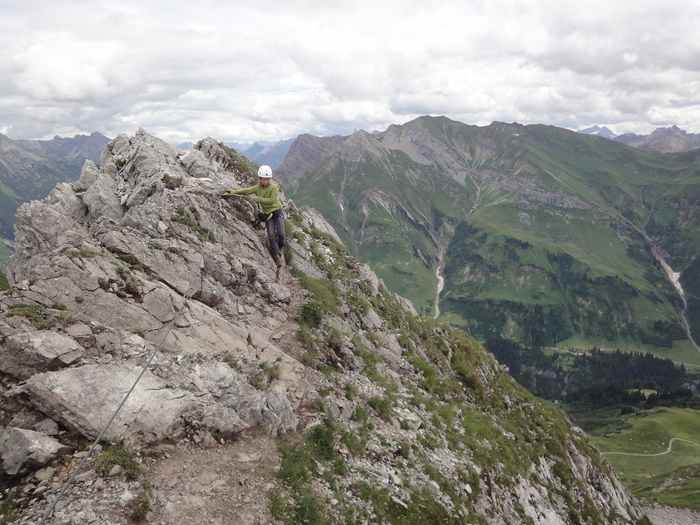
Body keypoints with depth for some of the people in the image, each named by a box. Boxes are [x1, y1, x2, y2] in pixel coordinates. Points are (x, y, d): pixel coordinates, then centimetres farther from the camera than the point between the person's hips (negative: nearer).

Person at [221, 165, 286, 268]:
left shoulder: (274, 187, -11)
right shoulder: (258, 187, 4)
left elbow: (272, 200, -18)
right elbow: (246, 191, 0)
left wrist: (258, 198, -16)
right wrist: (233, 191, -11)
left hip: (277, 211, -3)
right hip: (267, 213, 3)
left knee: (280, 233, -12)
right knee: (271, 234, -10)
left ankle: (280, 248, 21)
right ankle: (277, 256, -6)